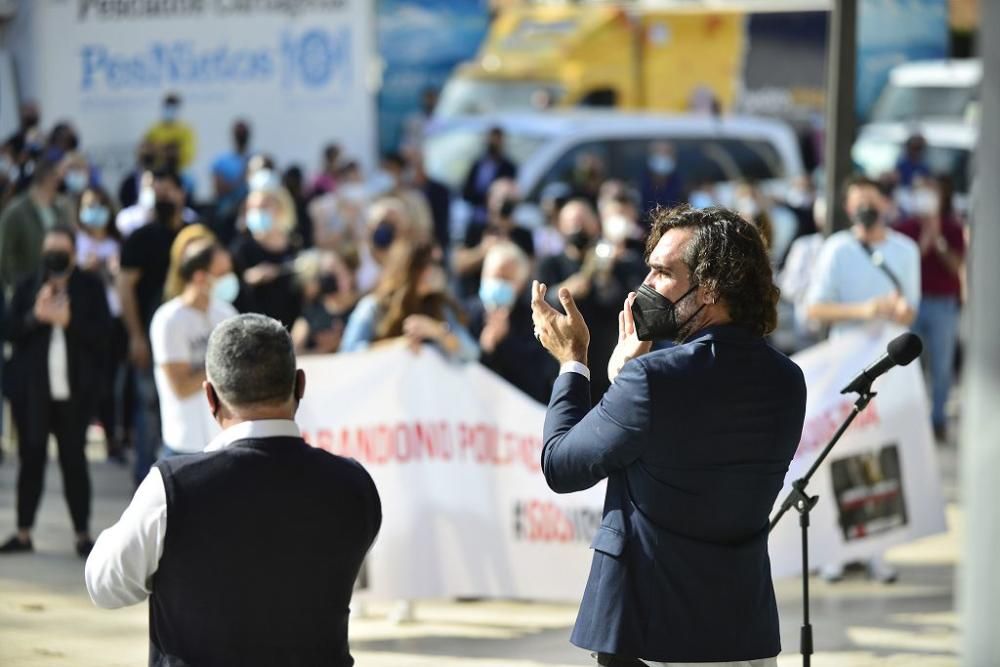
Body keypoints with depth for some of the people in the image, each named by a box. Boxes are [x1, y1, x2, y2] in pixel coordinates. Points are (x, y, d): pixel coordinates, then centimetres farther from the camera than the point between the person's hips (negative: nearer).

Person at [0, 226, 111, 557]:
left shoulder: (90, 288, 0)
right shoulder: (27, 287, 4)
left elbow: (103, 332, -8)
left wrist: (68, 321, -20)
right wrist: (35, 316, -19)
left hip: (74, 390, -2)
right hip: (31, 389, 2)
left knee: (74, 460, 3)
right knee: (31, 459, 8)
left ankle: (83, 534, 9)